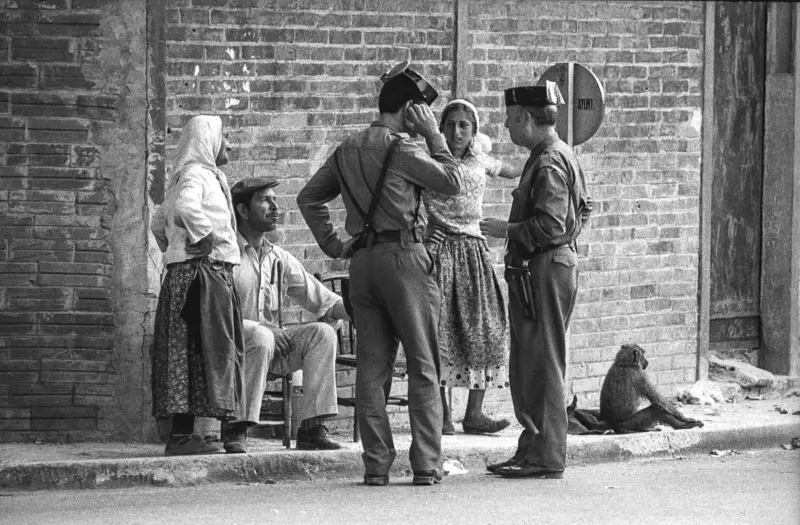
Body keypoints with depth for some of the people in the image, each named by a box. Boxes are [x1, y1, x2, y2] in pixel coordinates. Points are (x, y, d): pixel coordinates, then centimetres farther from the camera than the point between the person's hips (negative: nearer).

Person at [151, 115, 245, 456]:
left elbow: (159, 224, 32)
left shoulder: (197, 175, 22)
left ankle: (182, 434, 7)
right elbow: (185, 208, -32)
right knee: (201, 350, -12)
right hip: (201, 272, -10)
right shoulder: (196, 175, -9)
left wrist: (173, 249, 25)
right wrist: (204, 238, -20)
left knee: (186, 352, 8)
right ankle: (182, 435, -15)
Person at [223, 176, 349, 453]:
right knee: (261, 337, -36)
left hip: (273, 341, 6)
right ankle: (236, 429, -30)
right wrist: (259, 325, -25)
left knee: (322, 332, -15)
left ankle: (312, 428, -21)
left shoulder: (280, 259, 15)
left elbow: (322, 299, 13)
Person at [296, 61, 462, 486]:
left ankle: (376, 464, 4)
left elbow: (308, 198, 19)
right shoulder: (400, 147, -8)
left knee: (371, 367, 7)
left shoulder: (348, 149, 14)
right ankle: (426, 464, -4)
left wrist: (332, 245, 15)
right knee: (423, 366, -1)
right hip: (403, 256, -6)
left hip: (362, 261, 6)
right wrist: (433, 135, 3)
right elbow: (452, 182, -3)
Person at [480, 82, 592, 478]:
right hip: (536, 272, 11)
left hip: (543, 272, -11)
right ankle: (532, 451, 18)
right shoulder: (559, 156, 17)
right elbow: (582, 208, 26)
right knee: (527, 367, 13)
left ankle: (547, 458, -5)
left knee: (542, 365, -7)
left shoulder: (549, 164, -16)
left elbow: (549, 226, -24)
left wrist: (507, 230, -13)